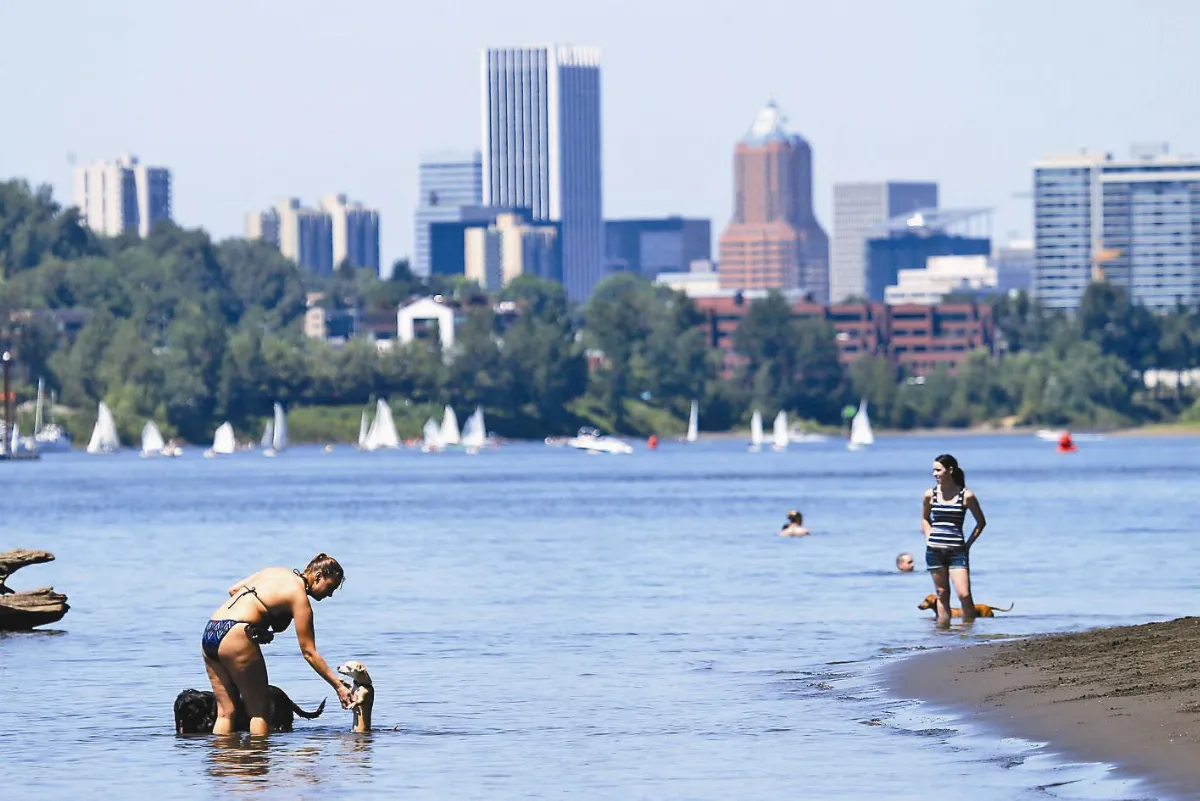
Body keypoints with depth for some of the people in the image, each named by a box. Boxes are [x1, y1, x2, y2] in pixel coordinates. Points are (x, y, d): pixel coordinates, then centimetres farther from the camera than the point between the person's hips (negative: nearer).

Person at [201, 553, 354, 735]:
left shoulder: (276, 572, 18)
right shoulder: (299, 597, -3)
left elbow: (233, 590, 24)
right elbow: (309, 653, -3)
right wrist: (339, 686, 0)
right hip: (236, 637, -8)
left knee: (225, 712, 8)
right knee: (258, 711, 2)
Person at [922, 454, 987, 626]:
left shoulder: (966, 496, -4)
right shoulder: (930, 495, 4)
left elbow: (981, 522, 8)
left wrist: (968, 544, 2)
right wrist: (929, 539, 9)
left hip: (957, 551, -3)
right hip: (934, 551, 3)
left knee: (964, 595, -11)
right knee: (942, 595, 7)